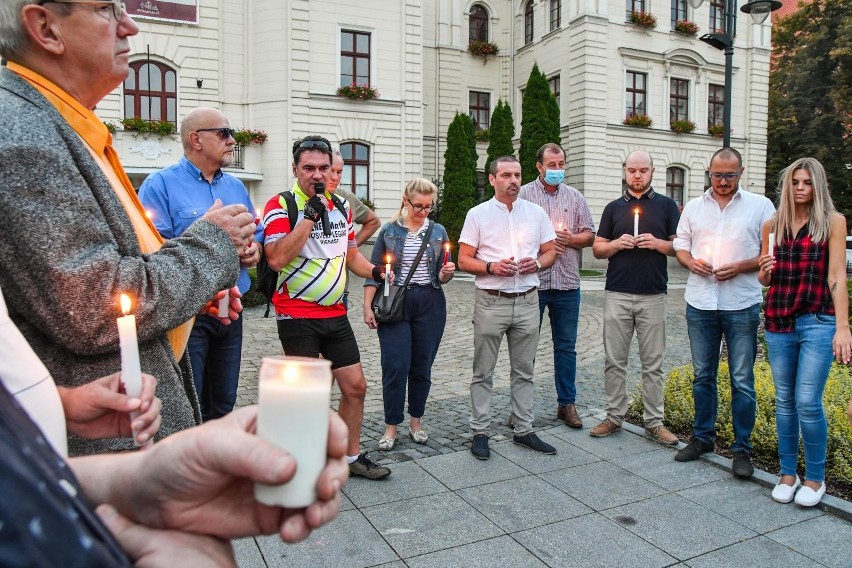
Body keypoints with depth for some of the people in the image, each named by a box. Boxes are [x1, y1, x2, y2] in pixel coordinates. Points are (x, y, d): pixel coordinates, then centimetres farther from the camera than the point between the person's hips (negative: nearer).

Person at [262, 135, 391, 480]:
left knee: (355, 386, 10)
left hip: (336, 314, 7)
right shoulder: (280, 206, -10)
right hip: (298, 317, -6)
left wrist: (373, 271, 0)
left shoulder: (341, 208, 11)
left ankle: (352, 457, 27)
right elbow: (276, 259, -24)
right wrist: (310, 215, -23)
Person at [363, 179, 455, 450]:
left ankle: (416, 421, 24)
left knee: (422, 366, 8)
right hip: (394, 304, -2)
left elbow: (441, 277, 11)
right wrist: (368, 307, -4)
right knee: (395, 366, -5)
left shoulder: (438, 232, 8)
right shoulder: (389, 231, 3)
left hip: (430, 305, 2)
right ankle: (391, 427, 9)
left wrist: (446, 272, -12)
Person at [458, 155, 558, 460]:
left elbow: (550, 252, 13)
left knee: (523, 371, 12)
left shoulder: (536, 212, 8)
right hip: (490, 302, -3)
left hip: (527, 301, 3)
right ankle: (480, 432, 14)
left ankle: (523, 430, 23)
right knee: (483, 372, 4)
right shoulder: (478, 214, -1)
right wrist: (492, 267, -18)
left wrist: (536, 264, -9)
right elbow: (464, 260, -2)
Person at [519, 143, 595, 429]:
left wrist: (570, 238, -7)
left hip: (567, 283, 3)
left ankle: (567, 403, 21)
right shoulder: (523, 194, 1)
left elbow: (589, 235, 11)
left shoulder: (575, 197, 12)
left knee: (566, 346, 9)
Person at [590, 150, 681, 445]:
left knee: (653, 363, 4)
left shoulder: (666, 205, 8)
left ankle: (654, 422, 14)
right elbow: (597, 249, 12)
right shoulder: (614, 208, 12)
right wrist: (616, 244, -8)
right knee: (614, 361, 5)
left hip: (653, 296, -1)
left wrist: (657, 243, -12)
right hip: (617, 295, 1)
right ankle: (614, 416, 16)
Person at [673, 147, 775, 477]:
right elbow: (680, 246, 13)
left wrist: (740, 267, -14)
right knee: (702, 375, 12)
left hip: (741, 304, -3)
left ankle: (742, 448, 14)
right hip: (700, 303, 3)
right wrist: (691, 262, -8)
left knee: (742, 380, 2)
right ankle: (703, 437, 26)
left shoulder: (760, 206, 2)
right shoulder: (693, 208, 11)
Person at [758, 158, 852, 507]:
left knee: (807, 402, -6)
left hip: (818, 322, -3)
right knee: (784, 401, 10)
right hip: (778, 322, 4)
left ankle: (815, 478, 14)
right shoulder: (772, 225, 8)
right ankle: (787, 474, 22)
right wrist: (764, 271, -8)